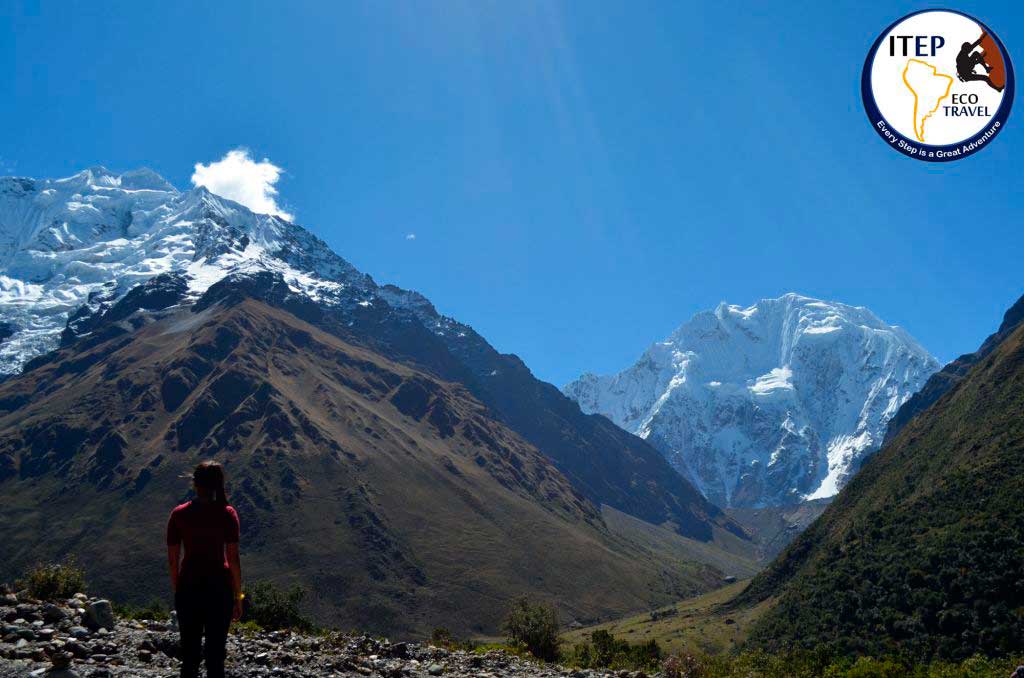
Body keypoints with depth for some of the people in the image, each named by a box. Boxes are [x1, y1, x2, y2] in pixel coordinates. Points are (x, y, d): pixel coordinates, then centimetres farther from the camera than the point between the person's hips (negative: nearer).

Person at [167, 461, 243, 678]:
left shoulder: (179, 514, -1)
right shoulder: (227, 514, -6)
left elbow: (172, 560, 0)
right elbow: (233, 559, -8)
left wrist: (177, 592, 12)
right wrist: (238, 596, 0)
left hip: (188, 588, 2)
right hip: (219, 587, -1)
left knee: (189, 652, 12)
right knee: (216, 653, 8)